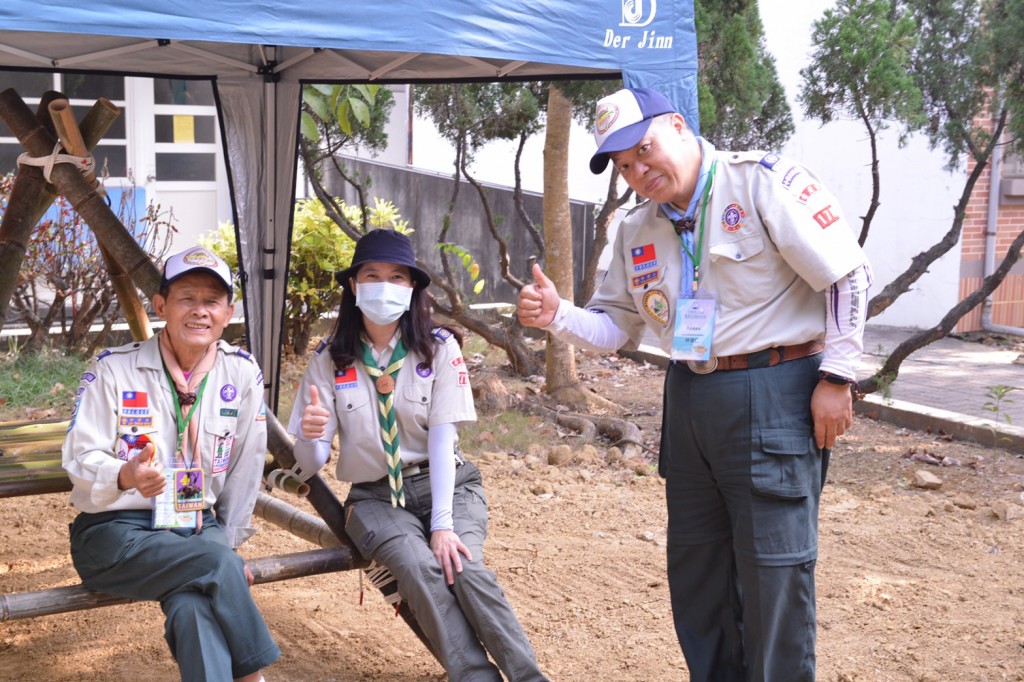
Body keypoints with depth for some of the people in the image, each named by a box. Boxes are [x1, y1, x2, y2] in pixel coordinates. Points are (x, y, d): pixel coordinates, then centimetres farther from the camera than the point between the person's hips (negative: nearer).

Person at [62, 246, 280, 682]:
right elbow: (79, 458, -10)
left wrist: (228, 544, 3)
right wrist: (125, 476, -32)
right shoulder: (114, 369, -7)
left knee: (193, 609, -32)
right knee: (216, 564, -30)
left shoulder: (242, 373, 1)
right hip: (114, 531, -2)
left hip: (199, 527, 2)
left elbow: (246, 467, 5)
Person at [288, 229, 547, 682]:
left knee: (462, 566, -29)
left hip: (447, 486, 0)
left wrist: (442, 525, -20)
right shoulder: (330, 360, -3)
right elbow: (310, 465, -5)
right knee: (420, 569, -30)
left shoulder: (439, 348, -5)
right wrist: (309, 437, -29)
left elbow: (442, 437, -10)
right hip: (374, 497, 0)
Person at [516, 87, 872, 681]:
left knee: (774, 568, -3)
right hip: (690, 400, 7)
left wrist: (836, 377, -13)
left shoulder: (764, 181, -11)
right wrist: (556, 315, -5)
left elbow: (847, 275, -11)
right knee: (694, 565, 15)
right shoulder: (637, 231, 10)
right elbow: (615, 326, 14)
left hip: (774, 394, -7)